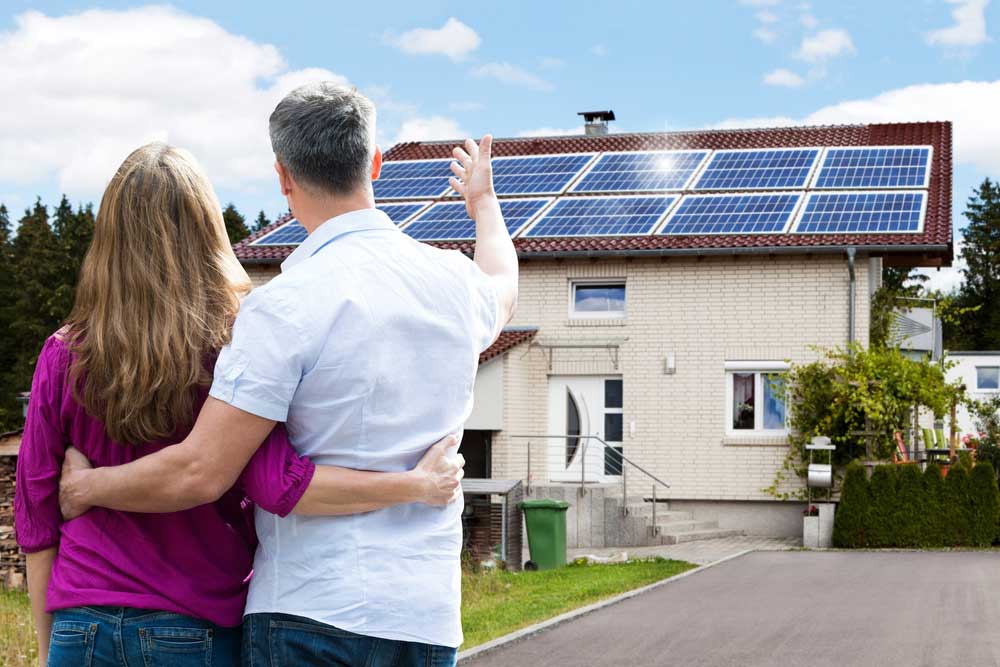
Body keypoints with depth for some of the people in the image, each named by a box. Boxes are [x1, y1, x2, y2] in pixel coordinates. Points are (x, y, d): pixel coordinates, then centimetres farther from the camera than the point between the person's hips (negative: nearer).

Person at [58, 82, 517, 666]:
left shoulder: (288, 304, -14)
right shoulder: (454, 280, 6)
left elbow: (201, 473, -15)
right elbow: (502, 288, 34)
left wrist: (86, 486, 4)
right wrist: (483, 200, 54)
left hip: (316, 611, -6)